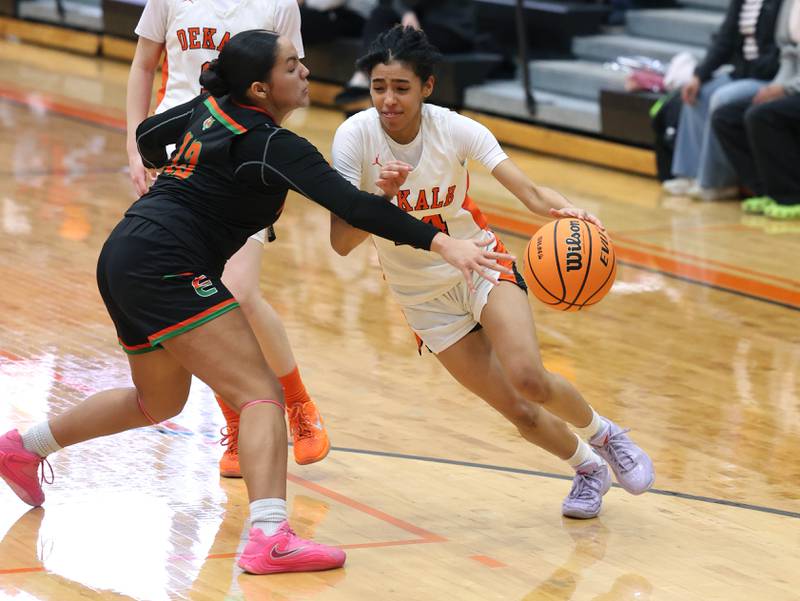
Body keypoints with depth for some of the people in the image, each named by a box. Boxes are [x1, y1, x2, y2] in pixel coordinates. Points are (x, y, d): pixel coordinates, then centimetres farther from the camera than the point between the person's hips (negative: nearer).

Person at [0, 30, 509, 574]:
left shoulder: (211, 108, 11)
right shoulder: (272, 145, -13)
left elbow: (147, 137, 29)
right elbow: (351, 205, -23)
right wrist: (440, 243, -28)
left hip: (123, 262, 10)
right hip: (165, 266, -10)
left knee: (160, 400, 30)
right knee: (262, 394, -15)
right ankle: (269, 538, -32)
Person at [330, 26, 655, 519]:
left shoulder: (455, 130, -19)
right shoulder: (356, 136, -19)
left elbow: (529, 191, -28)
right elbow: (341, 242, -23)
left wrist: (565, 210, -49)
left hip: (480, 264, -1)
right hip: (423, 295, 1)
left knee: (528, 379, -24)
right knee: (519, 411, -2)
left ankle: (604, 434, 7)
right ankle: (589, 469, 28)